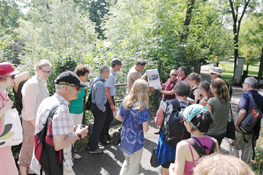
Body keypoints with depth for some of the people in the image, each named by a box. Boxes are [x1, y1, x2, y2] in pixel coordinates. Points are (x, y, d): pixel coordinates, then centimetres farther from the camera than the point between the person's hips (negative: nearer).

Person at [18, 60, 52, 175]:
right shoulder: (32, 84, -20)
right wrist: (34, 123, -19)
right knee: (29, 148, 3)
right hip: (32, 122, -9)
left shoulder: (43, 82, 8)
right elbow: (29, 107, -21)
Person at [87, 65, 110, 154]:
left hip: (94, 106, 10)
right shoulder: (101, 84, -25)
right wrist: (103, 109, -14)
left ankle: (90, 144, 39)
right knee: (97, 128, 7)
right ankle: (93, 148, 23)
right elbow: (98, 100, -28)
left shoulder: (94, 80, 5)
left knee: (96, 127, 24)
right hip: (99, 108, -10)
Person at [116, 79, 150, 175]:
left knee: (127, 161, 30)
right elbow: (145, 129, -22)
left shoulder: (125, 101, -7)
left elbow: (119, 117, 4)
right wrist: (146, 126, -1)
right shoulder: (143, 108, -24)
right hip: (136, 140, -5)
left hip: (124, 138, 5)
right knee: (134, 166, 18)